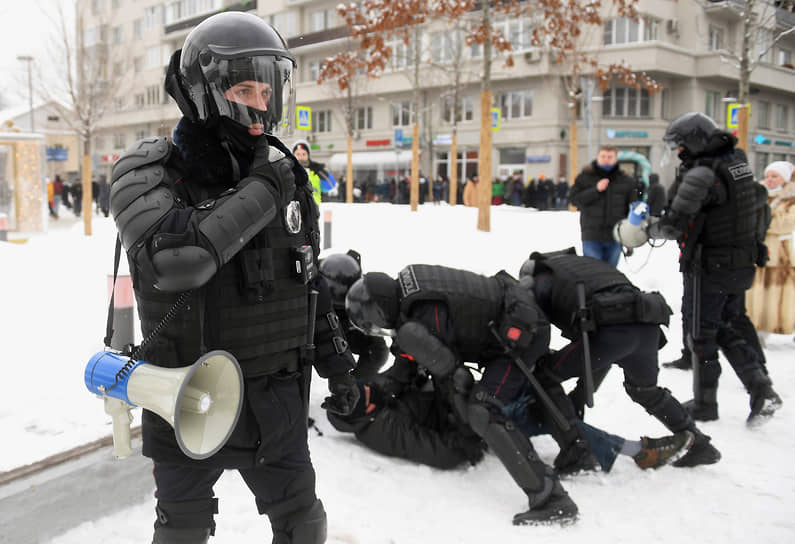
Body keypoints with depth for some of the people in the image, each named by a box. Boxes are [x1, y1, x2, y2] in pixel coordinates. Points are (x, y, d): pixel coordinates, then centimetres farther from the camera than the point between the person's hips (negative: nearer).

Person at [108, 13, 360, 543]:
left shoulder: (285, 173, 2)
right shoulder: (149, 170, -12)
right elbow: (173, 258, -33)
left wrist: (336, 361, 11)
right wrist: (261, 191, -26)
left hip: (277, 398, 4)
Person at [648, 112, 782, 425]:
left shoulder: (702, 173, -22)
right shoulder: (738, 162, 6)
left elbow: (675, 224, -25)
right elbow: (760, 202, 18)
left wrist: (647, 230, -7)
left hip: (708, 267, -8)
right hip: (743, 264, 8)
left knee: (701, 333, 6)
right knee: (734, 326, 20)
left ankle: (705, 403, 17)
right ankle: (761, 388, 11)